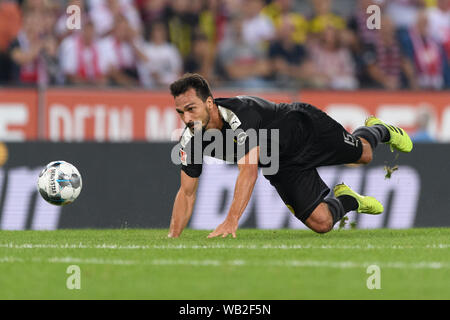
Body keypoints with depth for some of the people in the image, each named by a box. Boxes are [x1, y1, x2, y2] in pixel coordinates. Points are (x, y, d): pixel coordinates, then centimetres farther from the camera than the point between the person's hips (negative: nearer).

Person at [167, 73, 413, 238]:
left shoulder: (240, 115, -44)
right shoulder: (190, 140, -24)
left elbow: (248, 171, -54)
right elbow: (187, 192, -14)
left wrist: (231, 221, -63)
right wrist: (172, 238, -28)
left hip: (306, 130, -4)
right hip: (281, 167, 4)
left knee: (363, 155, 21)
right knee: (320, 222, -5)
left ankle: (379, 130, 58)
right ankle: (347, 200, 31)